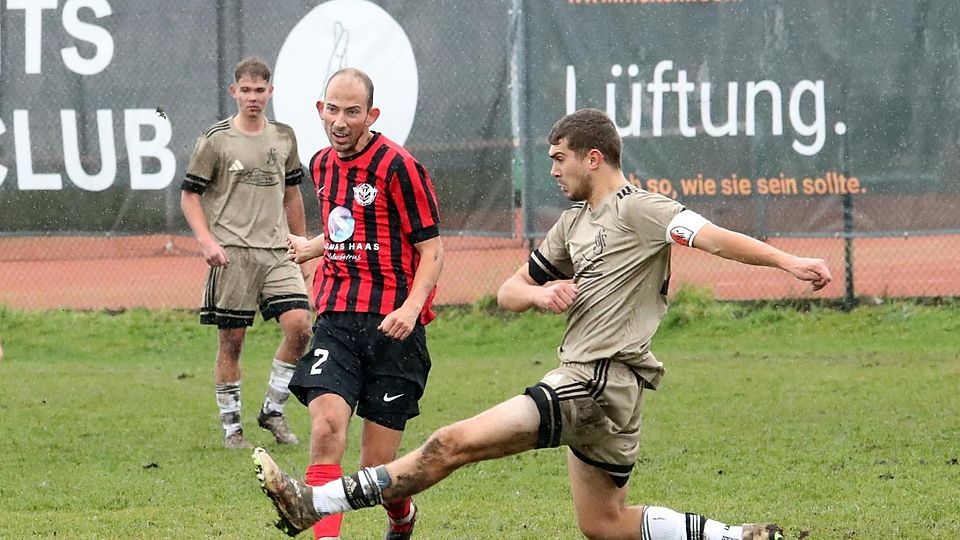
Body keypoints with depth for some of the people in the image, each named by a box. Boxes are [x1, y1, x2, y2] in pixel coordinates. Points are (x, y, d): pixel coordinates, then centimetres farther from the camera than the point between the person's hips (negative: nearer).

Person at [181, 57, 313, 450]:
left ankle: (273, 409, 4)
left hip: (277, 250, 4)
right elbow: (189, 195, 0)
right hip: (232, 252, -4)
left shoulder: (283, 137, 12)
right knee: (231, 340, -1)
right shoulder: (215, 140, -1)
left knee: (299, 325, -12)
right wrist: (206, 240, -13)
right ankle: (231, 426, 10)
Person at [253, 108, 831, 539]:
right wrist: (540, 292, -1)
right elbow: (508, 292, 23)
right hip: (589, 385, 10)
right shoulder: (573, 223, 20)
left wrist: (787, 261, -35)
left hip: (598, 380, -10)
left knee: (454, 443, -12)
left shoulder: (637, 208, -7)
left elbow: (713, 236, -21)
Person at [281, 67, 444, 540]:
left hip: (391, 326, -5)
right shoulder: (322, 165, 13)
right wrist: (310, 248, 37)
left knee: (377, 465, 0)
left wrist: (411, 307, -20)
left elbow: (431, 250, -7)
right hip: (335, 319, 5)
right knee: (326, 427, -21)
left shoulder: (398, 167, -8)